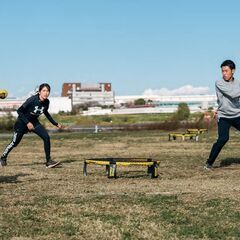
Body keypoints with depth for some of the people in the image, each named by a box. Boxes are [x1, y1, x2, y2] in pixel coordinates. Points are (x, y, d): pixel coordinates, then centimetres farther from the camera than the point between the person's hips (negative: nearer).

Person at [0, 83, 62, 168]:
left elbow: (46, 113, 11)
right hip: (23, 122, -5)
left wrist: (55, 124, 12)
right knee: (15, 142, 9)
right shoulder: (32, 100, -29)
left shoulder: (46, 102, -11)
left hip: (34, 122, 5)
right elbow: (19, 111, -24)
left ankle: (48, 161, -9)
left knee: (46, 137, -15)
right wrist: (27, 123, -29)